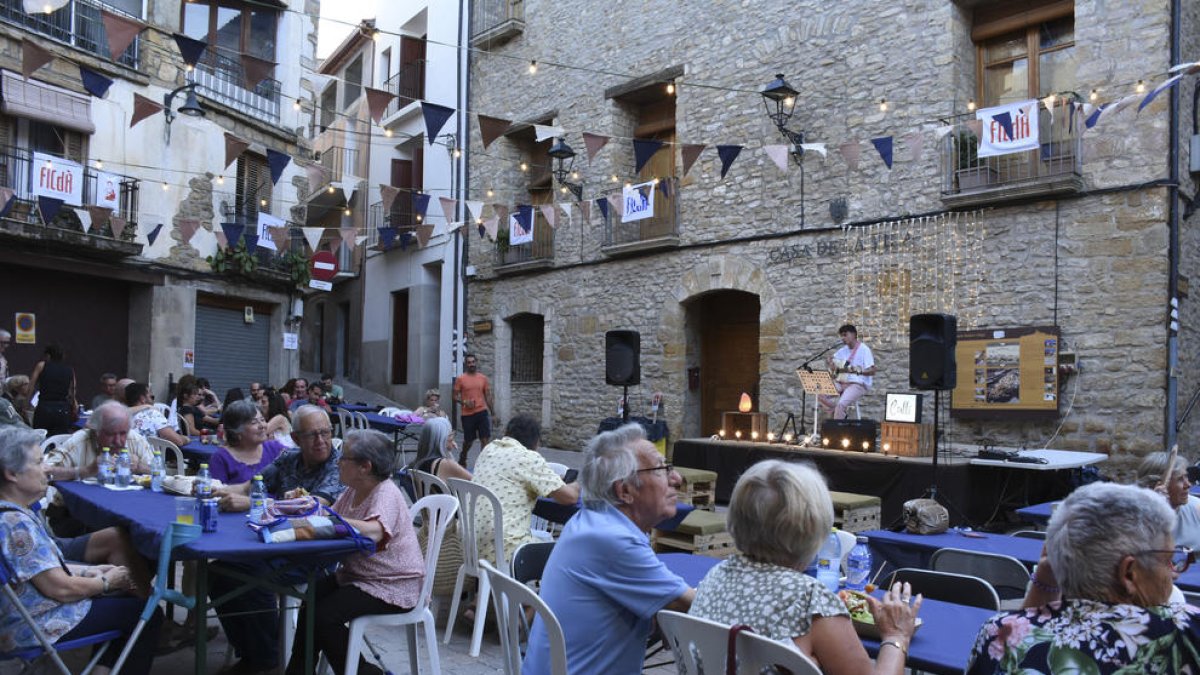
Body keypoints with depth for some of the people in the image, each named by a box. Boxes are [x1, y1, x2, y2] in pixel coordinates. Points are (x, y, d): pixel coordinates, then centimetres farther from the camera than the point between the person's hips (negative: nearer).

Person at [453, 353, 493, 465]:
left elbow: (488, 396, 11)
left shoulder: (483, 378, 7)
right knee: (468, 441, 10)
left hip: (482, 412, 2)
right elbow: (455, 397, 2)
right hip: (467, 414, -2)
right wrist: (464, 402, -18)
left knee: (485, 439, -7)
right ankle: (462, 459, 37)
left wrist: (493, 413, 8)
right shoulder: (460, 379, 0)